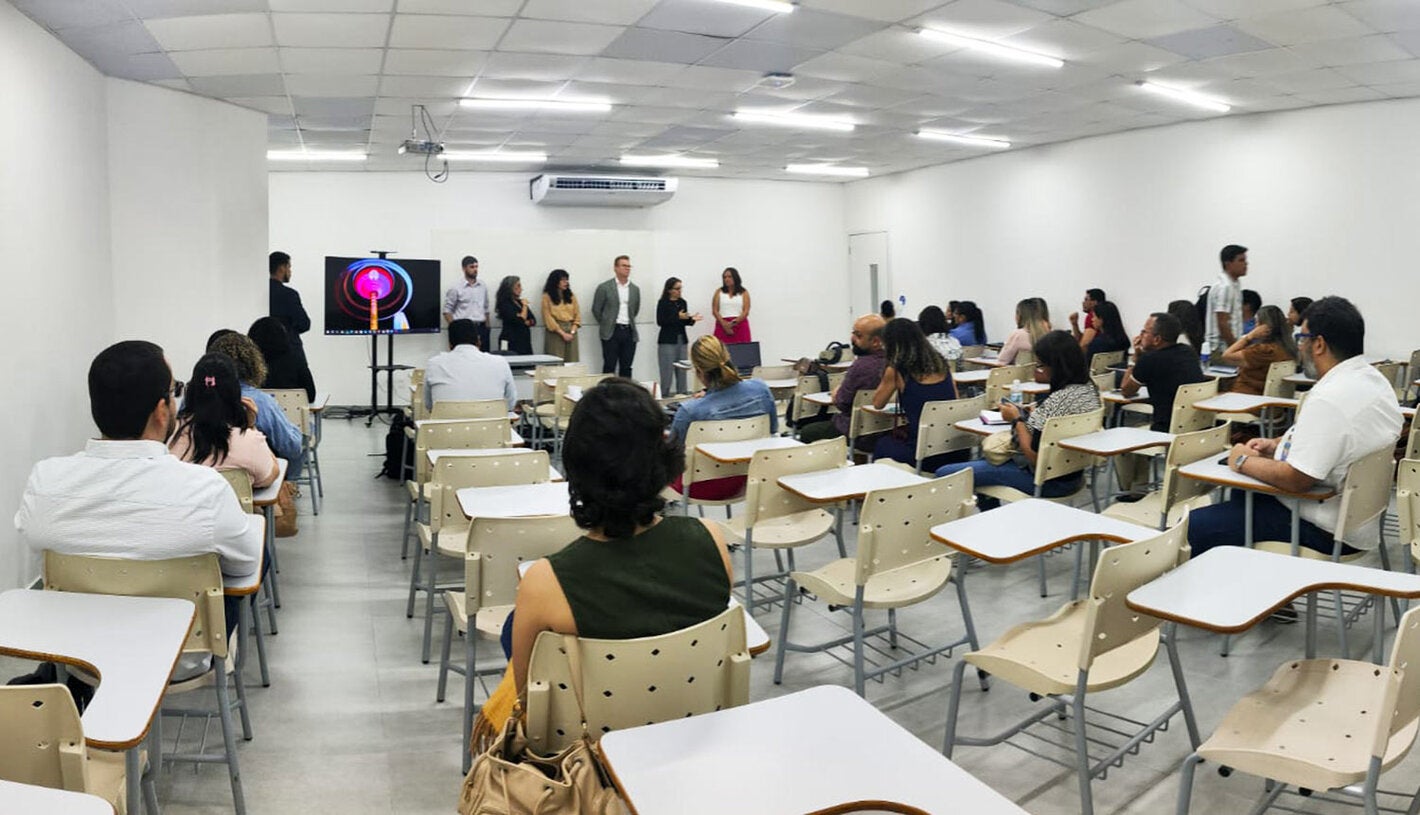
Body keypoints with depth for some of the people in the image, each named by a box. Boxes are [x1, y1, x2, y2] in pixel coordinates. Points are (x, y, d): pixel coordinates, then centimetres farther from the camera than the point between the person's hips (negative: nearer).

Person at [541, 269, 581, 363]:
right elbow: (548, 318, -6)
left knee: (572, 363, 0)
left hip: (571, 332, 4)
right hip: (555, 332, -4)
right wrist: (563, 333, -12)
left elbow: (577, 315, 9)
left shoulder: (571, 296, 13)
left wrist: (572, 332, -7)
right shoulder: (547, 297, 0)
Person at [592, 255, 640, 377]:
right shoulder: (604, 287, -2)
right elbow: (596, 310, 4)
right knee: (609, 367, -1)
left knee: (626, 368, 5)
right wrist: (606, 324, 10)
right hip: (611, 332, -4)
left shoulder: (635, 289, 10)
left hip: (629, 332, 4)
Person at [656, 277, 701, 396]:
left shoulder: (682, 302, 11)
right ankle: (665, 394, 1)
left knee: (682, 369, 4)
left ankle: (681, 393, 10)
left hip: (682, 340, 5)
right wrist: (677, 317, -18)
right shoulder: (663, 303, -5)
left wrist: (691, 319, -4)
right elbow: (660, 321, -12)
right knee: (668, 369, -6)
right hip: (667, 340, -5)